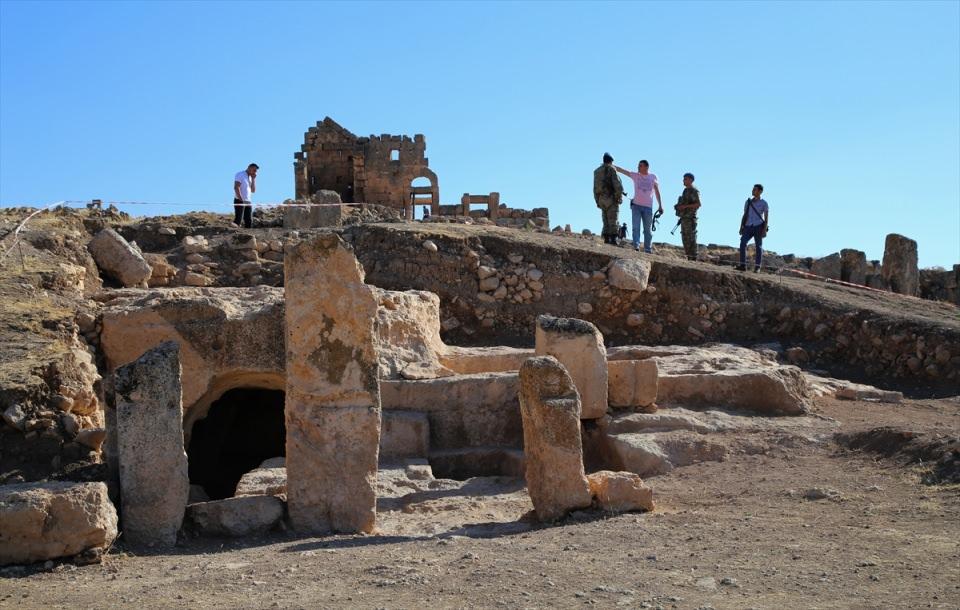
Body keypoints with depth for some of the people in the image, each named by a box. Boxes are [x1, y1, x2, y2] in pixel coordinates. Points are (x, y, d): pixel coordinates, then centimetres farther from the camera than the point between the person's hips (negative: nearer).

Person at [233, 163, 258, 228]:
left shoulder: (250, 177, 19)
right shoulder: (240, 175, -5)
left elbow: (253, 190, 14)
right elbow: (236, 187, -15)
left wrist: (253, 179, 6)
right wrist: (241, 199, -19)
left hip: (248, 202, 8)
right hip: (239, 201, -8)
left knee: (249, 221, 1)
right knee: (237, 220, -13)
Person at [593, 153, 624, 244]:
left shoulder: (597, 171, 15)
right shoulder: (611, 169, -4)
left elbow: (595, 188, 15)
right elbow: (617, 184, -14)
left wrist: (597, 201, 18)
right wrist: (619, 197, -8)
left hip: (601, 198, 6)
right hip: (611, 198, -6)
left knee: (606, 221, 9)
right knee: (613, 220, -7)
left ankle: (606, 240, 2)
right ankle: (613, 240, -14)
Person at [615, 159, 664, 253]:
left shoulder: (653, 177, 6)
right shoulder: (635, 175, 5)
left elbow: (657, 192, 11)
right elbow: (622, 170, -2)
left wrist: (660, 205, 7)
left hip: (648, 207, 0)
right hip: (636, 205, 0)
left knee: (647, 229, 5)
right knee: (636, 227, -11)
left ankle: (648, 249, 10)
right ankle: (636, 246, -15)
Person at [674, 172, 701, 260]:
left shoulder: (694, 191, -9)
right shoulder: (686, 190, 19)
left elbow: (698, 204, -17)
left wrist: (685, 206, -20)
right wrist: (678, 207, 13)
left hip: (690, 218, -9)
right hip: (684, 217, 9)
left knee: (690, 238, -10)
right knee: (685, 238, 8)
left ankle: (693, 258, -9)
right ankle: (689, 257, 11)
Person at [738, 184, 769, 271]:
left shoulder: (764, 203, 3)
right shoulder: (748, 202, 14)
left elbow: (766, 217, -2)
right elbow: (744, 216, 15)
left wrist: (765, 230, -13)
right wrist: (741, 228, 5)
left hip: (758, 227, -3)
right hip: (748, 228, 3)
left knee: (758, 246, -5)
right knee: (742, 243, -15)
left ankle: (757, 267, 0)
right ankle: (743, 266, -17)